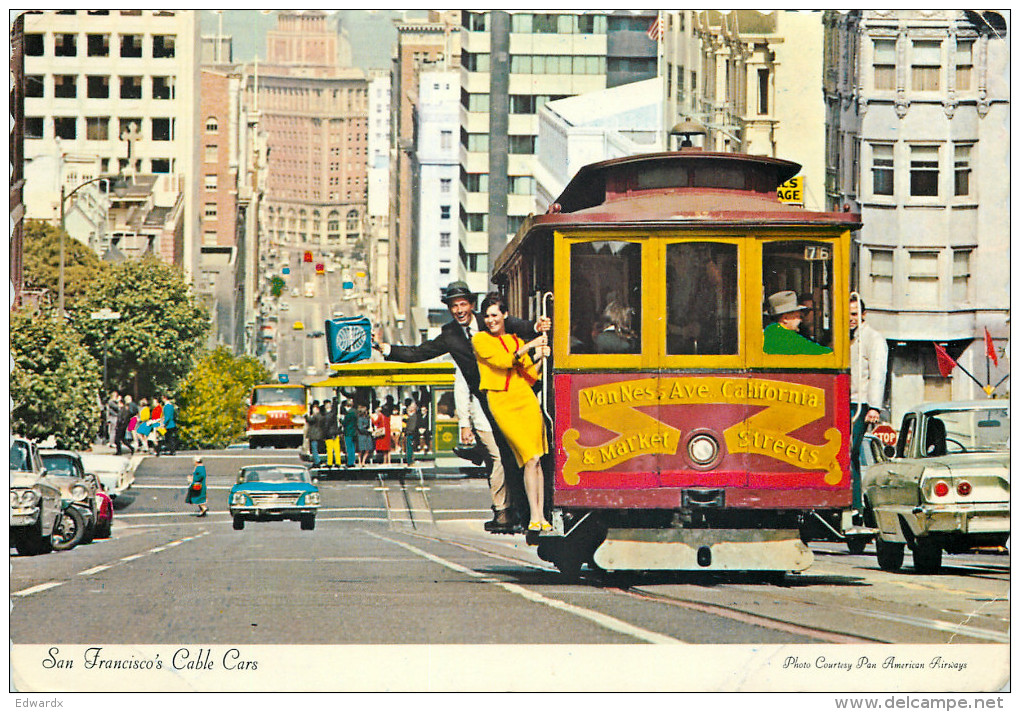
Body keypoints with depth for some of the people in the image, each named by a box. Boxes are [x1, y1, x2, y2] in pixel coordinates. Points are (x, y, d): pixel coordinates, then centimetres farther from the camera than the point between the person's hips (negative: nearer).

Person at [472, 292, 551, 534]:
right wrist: (530, 346, -2)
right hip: (501, 402, -4)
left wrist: (540, 357, 3)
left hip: (526, 400, 4)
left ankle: (540, 516, 0)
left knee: (535, 461, -3)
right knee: (530, 458, -14)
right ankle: (535, 517, -11)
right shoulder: (480, 340, 6)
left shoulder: (517, 342, 19)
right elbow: (502, 361, -9)